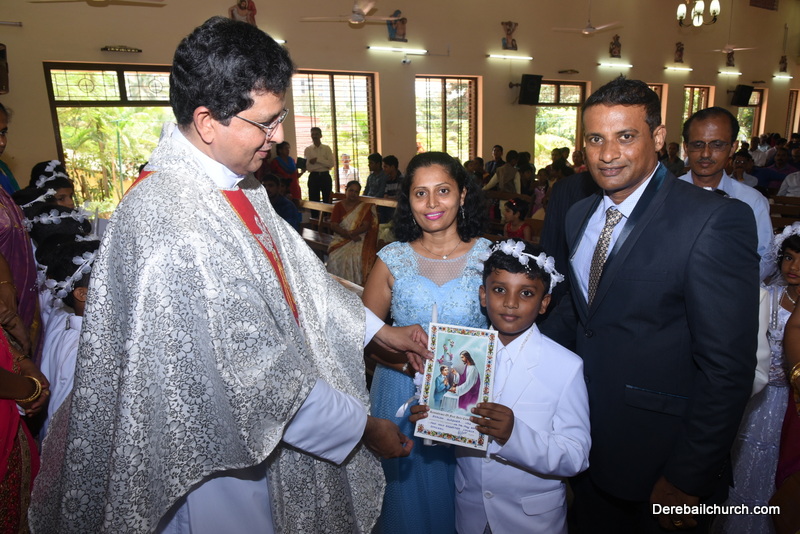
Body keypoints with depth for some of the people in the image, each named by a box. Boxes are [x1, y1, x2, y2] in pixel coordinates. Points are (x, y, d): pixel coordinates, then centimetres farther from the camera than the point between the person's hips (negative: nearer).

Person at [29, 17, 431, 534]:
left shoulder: (238, 185, -2)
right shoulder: (166, 220, -31)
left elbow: (295, 273, 7)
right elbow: (252, 371, -29)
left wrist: (381, 330, 6)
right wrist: (362, 426, -18)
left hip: (263, 426, 8)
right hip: (219, 450, -8)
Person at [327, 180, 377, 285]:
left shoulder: (365, 207, 9)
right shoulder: (339, 206, 12)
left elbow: (366, 226, -2)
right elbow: (333, 225, 1)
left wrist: (351, 233, -19)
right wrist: (349, 235, -13)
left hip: (359, 239, -1)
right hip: (341, 239, 2)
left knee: (355, 257, -33)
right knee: (335, 257, -29)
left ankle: (356, 285, -22)